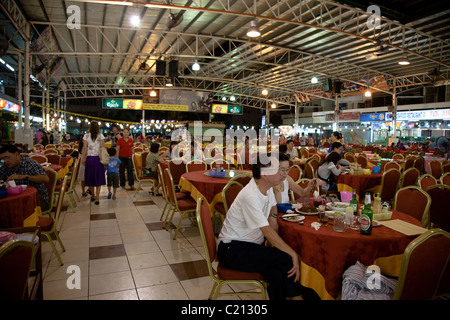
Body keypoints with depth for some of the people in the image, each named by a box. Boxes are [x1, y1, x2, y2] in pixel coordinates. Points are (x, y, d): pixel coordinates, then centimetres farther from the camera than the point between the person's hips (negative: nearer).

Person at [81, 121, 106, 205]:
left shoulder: (86, 136, 0)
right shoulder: (100, 136, -2)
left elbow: (84, 148, -2)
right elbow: (103, 147, -5)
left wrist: (83, 158, 4)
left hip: (89, 158, 1)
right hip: (98, 158, -1)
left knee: (90, 177, 13)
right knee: (98, 178, 2)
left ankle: (93, 196, 24)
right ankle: (97, 198, -5)